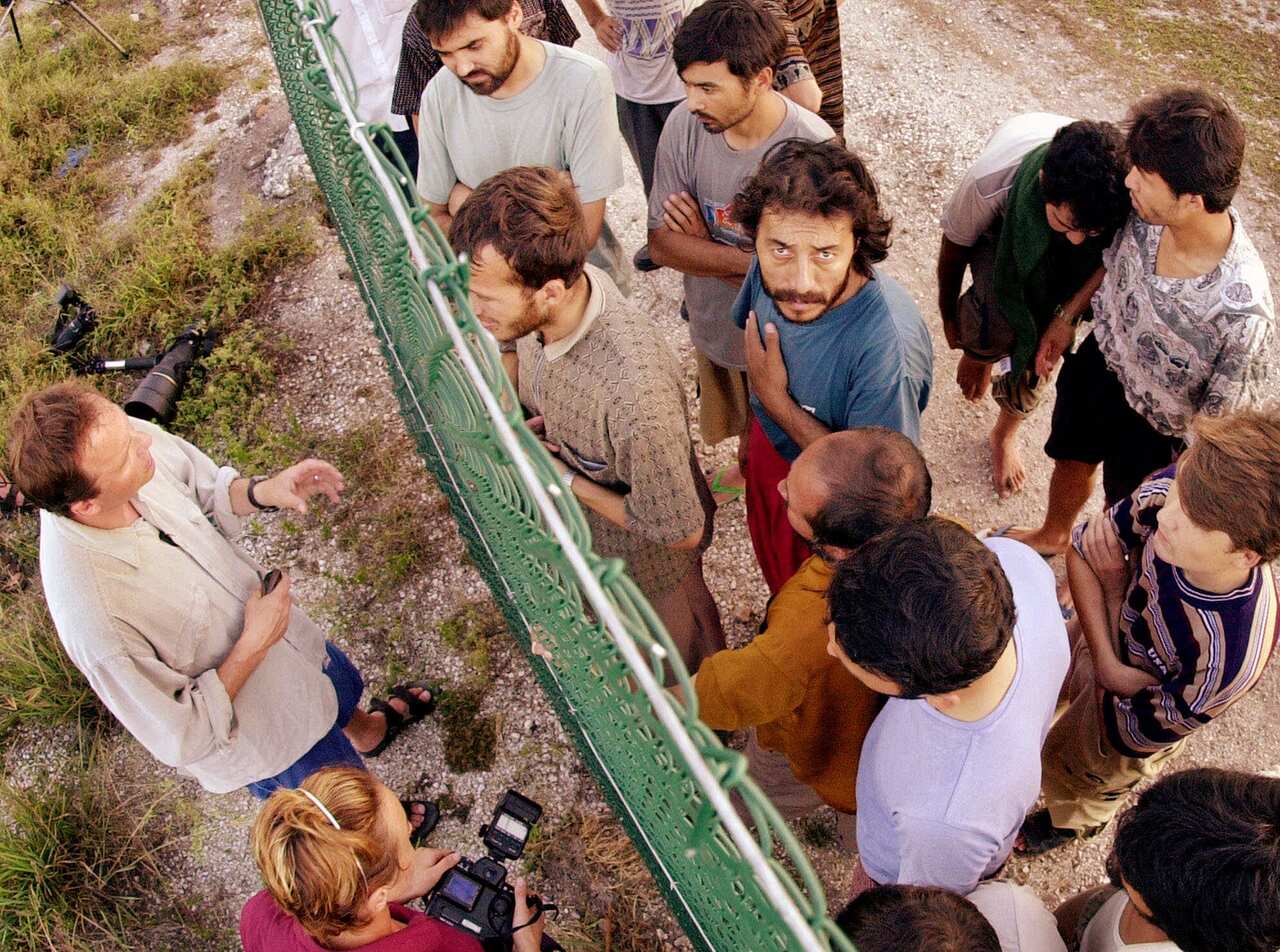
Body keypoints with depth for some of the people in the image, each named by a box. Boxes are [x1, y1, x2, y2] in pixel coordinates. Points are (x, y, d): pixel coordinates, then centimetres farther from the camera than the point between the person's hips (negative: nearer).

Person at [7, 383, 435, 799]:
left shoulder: (132, 439, -27)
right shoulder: (95, 620, -45)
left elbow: (210, 493, -4)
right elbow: (182, 739, -29)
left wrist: (262, 491, -23)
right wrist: (253, 646, -29)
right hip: (264, 734, -5)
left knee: (344, 688, 37)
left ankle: (367, 730, 73)